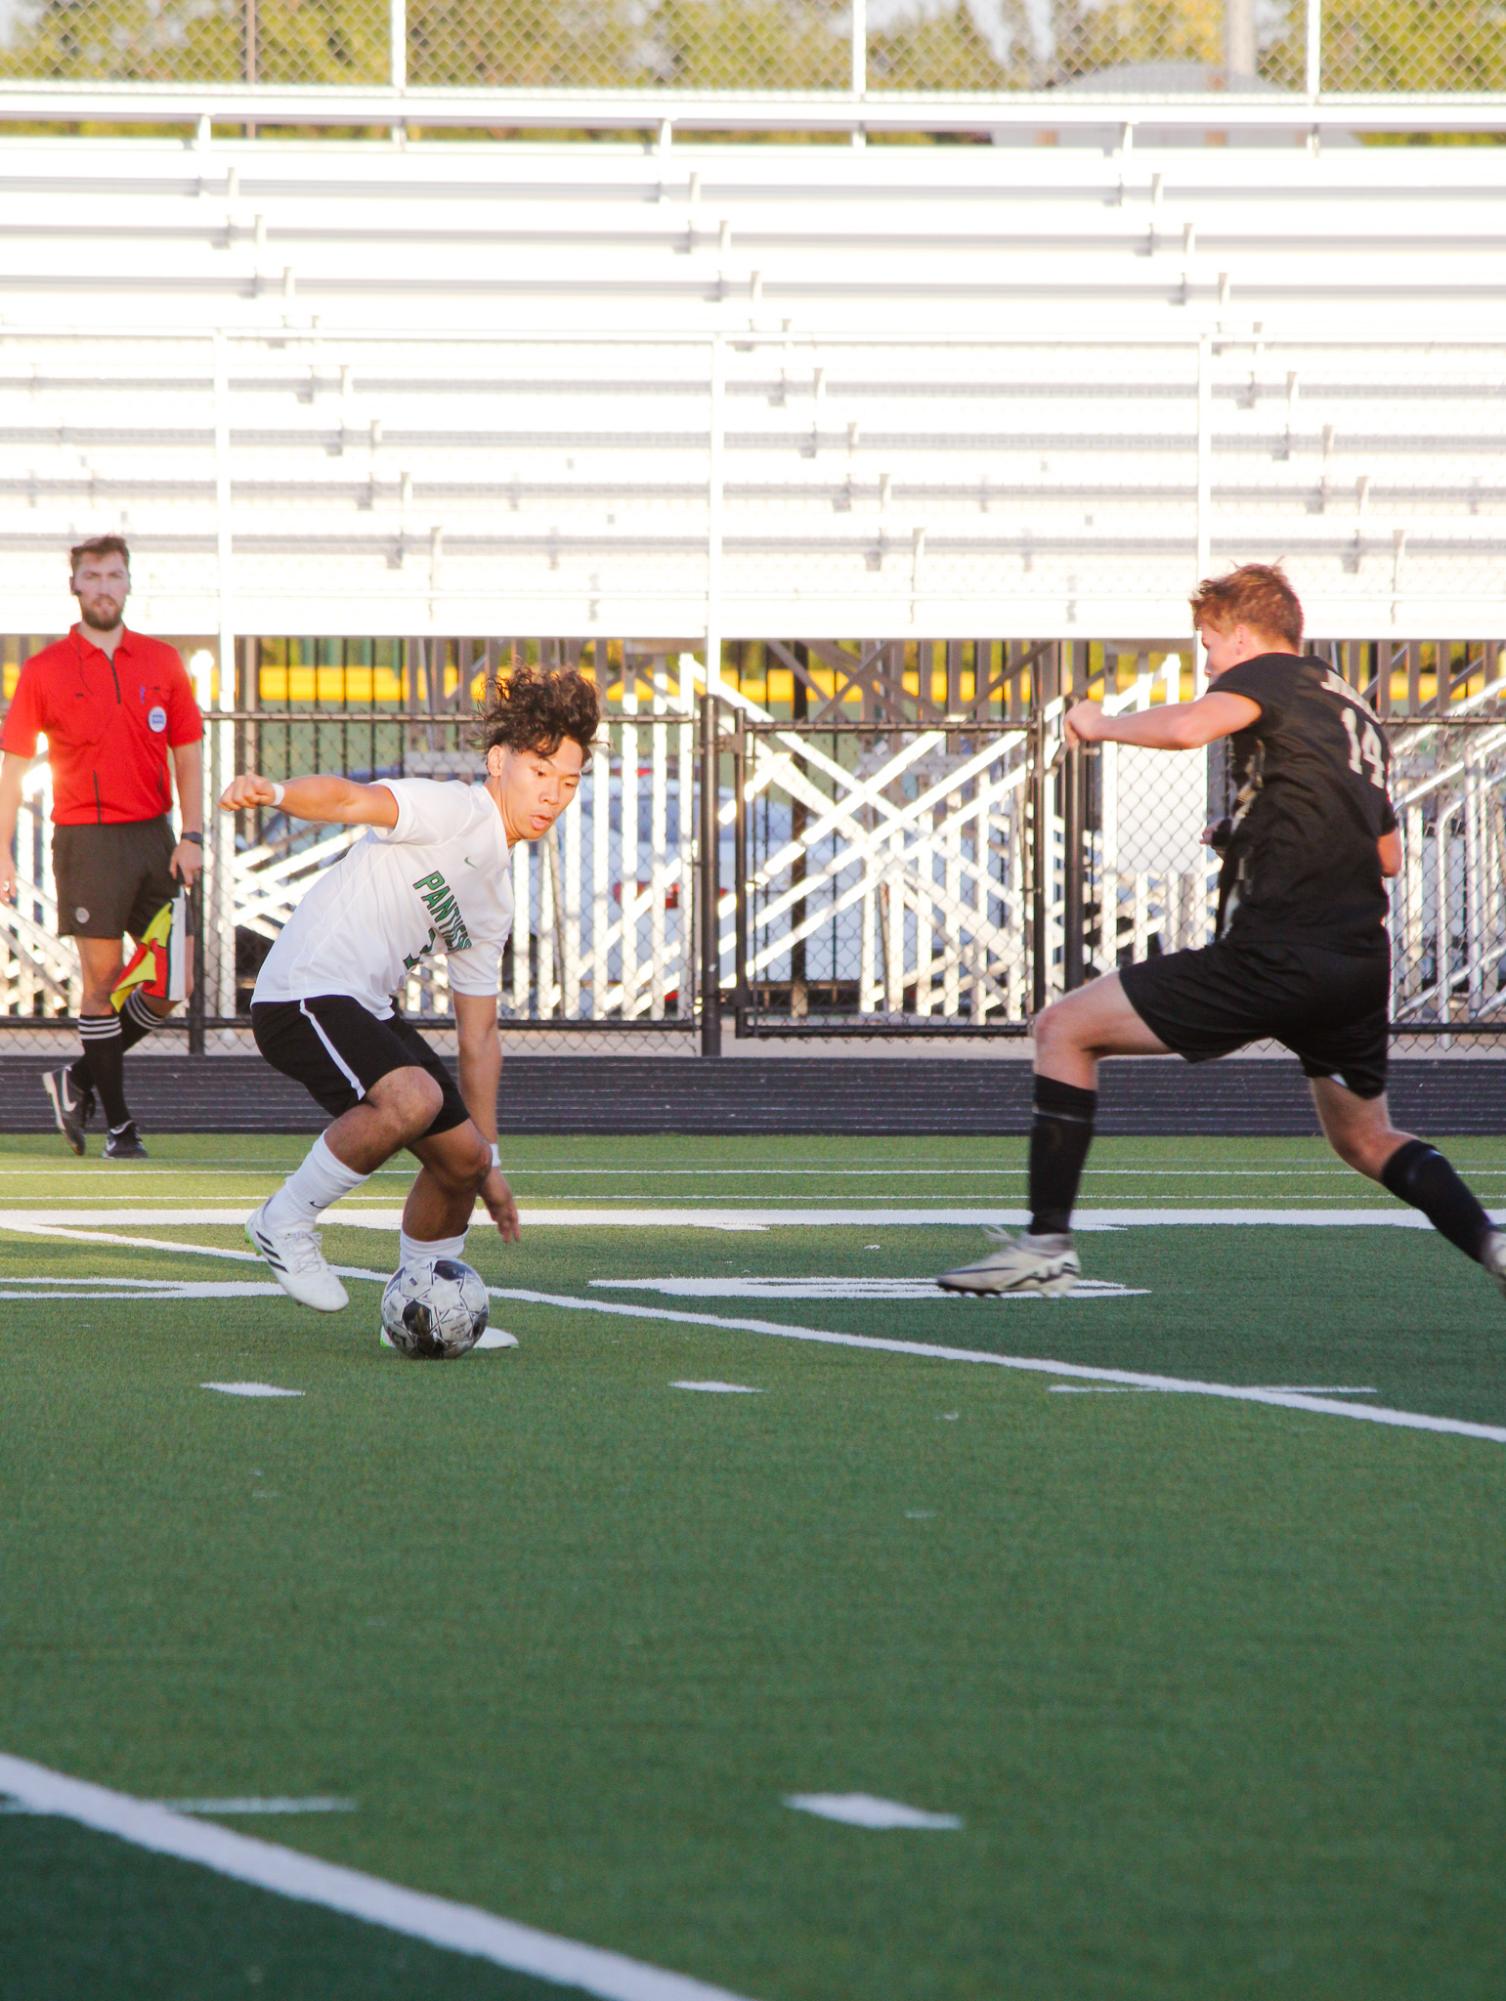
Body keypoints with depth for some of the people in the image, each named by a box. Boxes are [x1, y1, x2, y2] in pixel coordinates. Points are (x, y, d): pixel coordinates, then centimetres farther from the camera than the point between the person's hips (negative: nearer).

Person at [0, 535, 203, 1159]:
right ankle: (117, 1123, 3)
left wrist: (191, 836, 0)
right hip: (87, 839, -4)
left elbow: (188, 753, 11)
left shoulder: (162, 662, 8)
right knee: (102, 979, -4)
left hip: (154, 834, 4)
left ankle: (78, 1080, 18)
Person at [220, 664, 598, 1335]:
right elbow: (351, 801, -27)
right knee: (414, 1098, -31)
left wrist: (489, 1161, 24)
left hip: (367, 1011, 10)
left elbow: (479, 1038, 24)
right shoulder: (455, 812, -8)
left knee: (461, 1155, 8)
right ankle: (287, 1222, -13)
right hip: (303, 994, -10)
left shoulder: (495, 897, 19)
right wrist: (274, 793, -49)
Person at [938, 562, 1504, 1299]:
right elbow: (1388, 854, 30)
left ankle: (1046, 1245, -6)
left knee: (1063, 1029, 0)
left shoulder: (1270, 675, 0)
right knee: (1365, 1140, 29)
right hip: (1361, 961, 8)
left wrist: (1100, 724, -4)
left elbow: (1188, 726, -23)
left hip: (1274, 955, -8)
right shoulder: (1354, 712, 23)